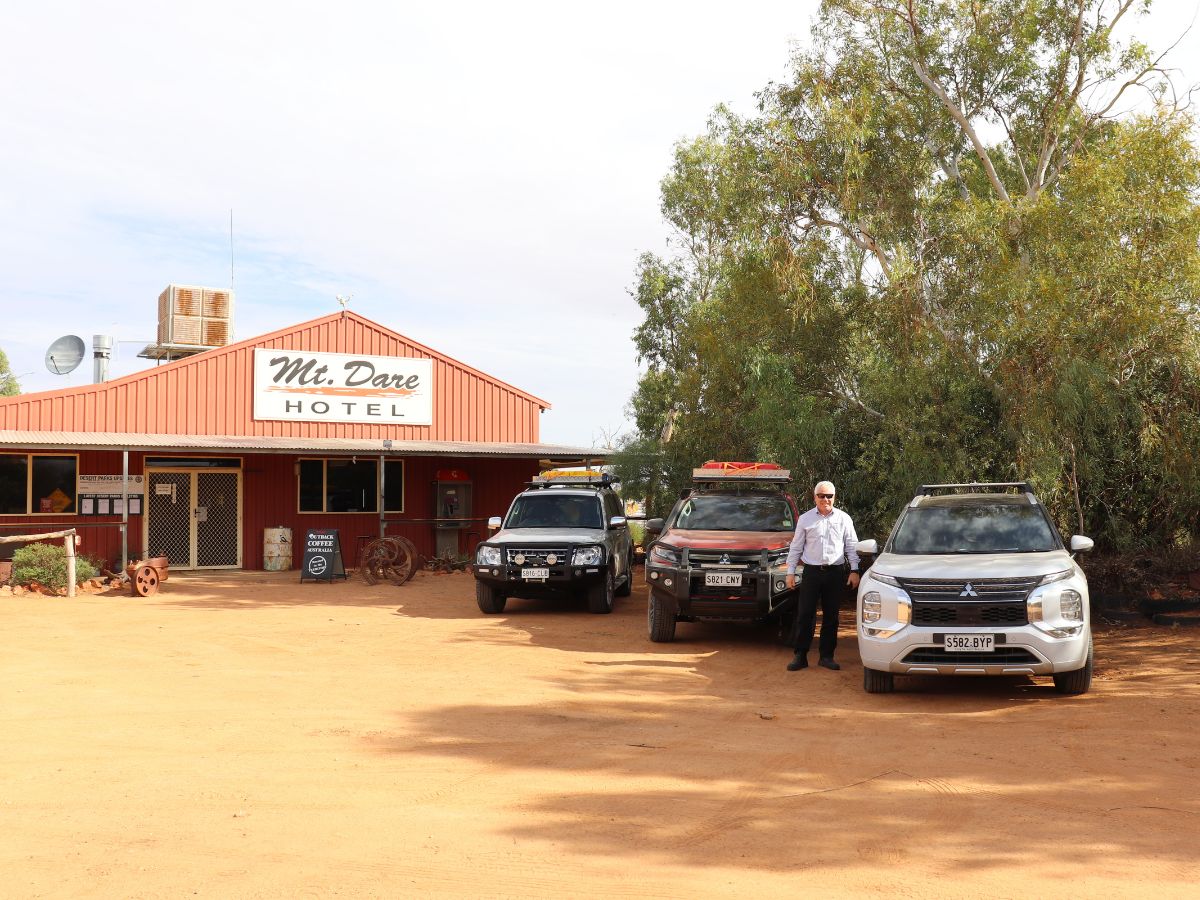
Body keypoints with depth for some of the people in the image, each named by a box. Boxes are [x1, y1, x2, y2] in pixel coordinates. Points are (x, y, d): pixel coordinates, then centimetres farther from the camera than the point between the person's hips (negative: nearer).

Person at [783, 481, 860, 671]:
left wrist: (854, 571, 1)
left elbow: (851, 547, 8)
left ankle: (826, 655, 15)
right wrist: (790, 572, 2)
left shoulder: (844, 519, 6)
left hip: (835, 573, 1)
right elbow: (796, 547, 7)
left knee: (831, 616, 7)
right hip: (811, 572, -1)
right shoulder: (805, 519, 5)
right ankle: (800, 656, 3)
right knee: (805, 615, -2)